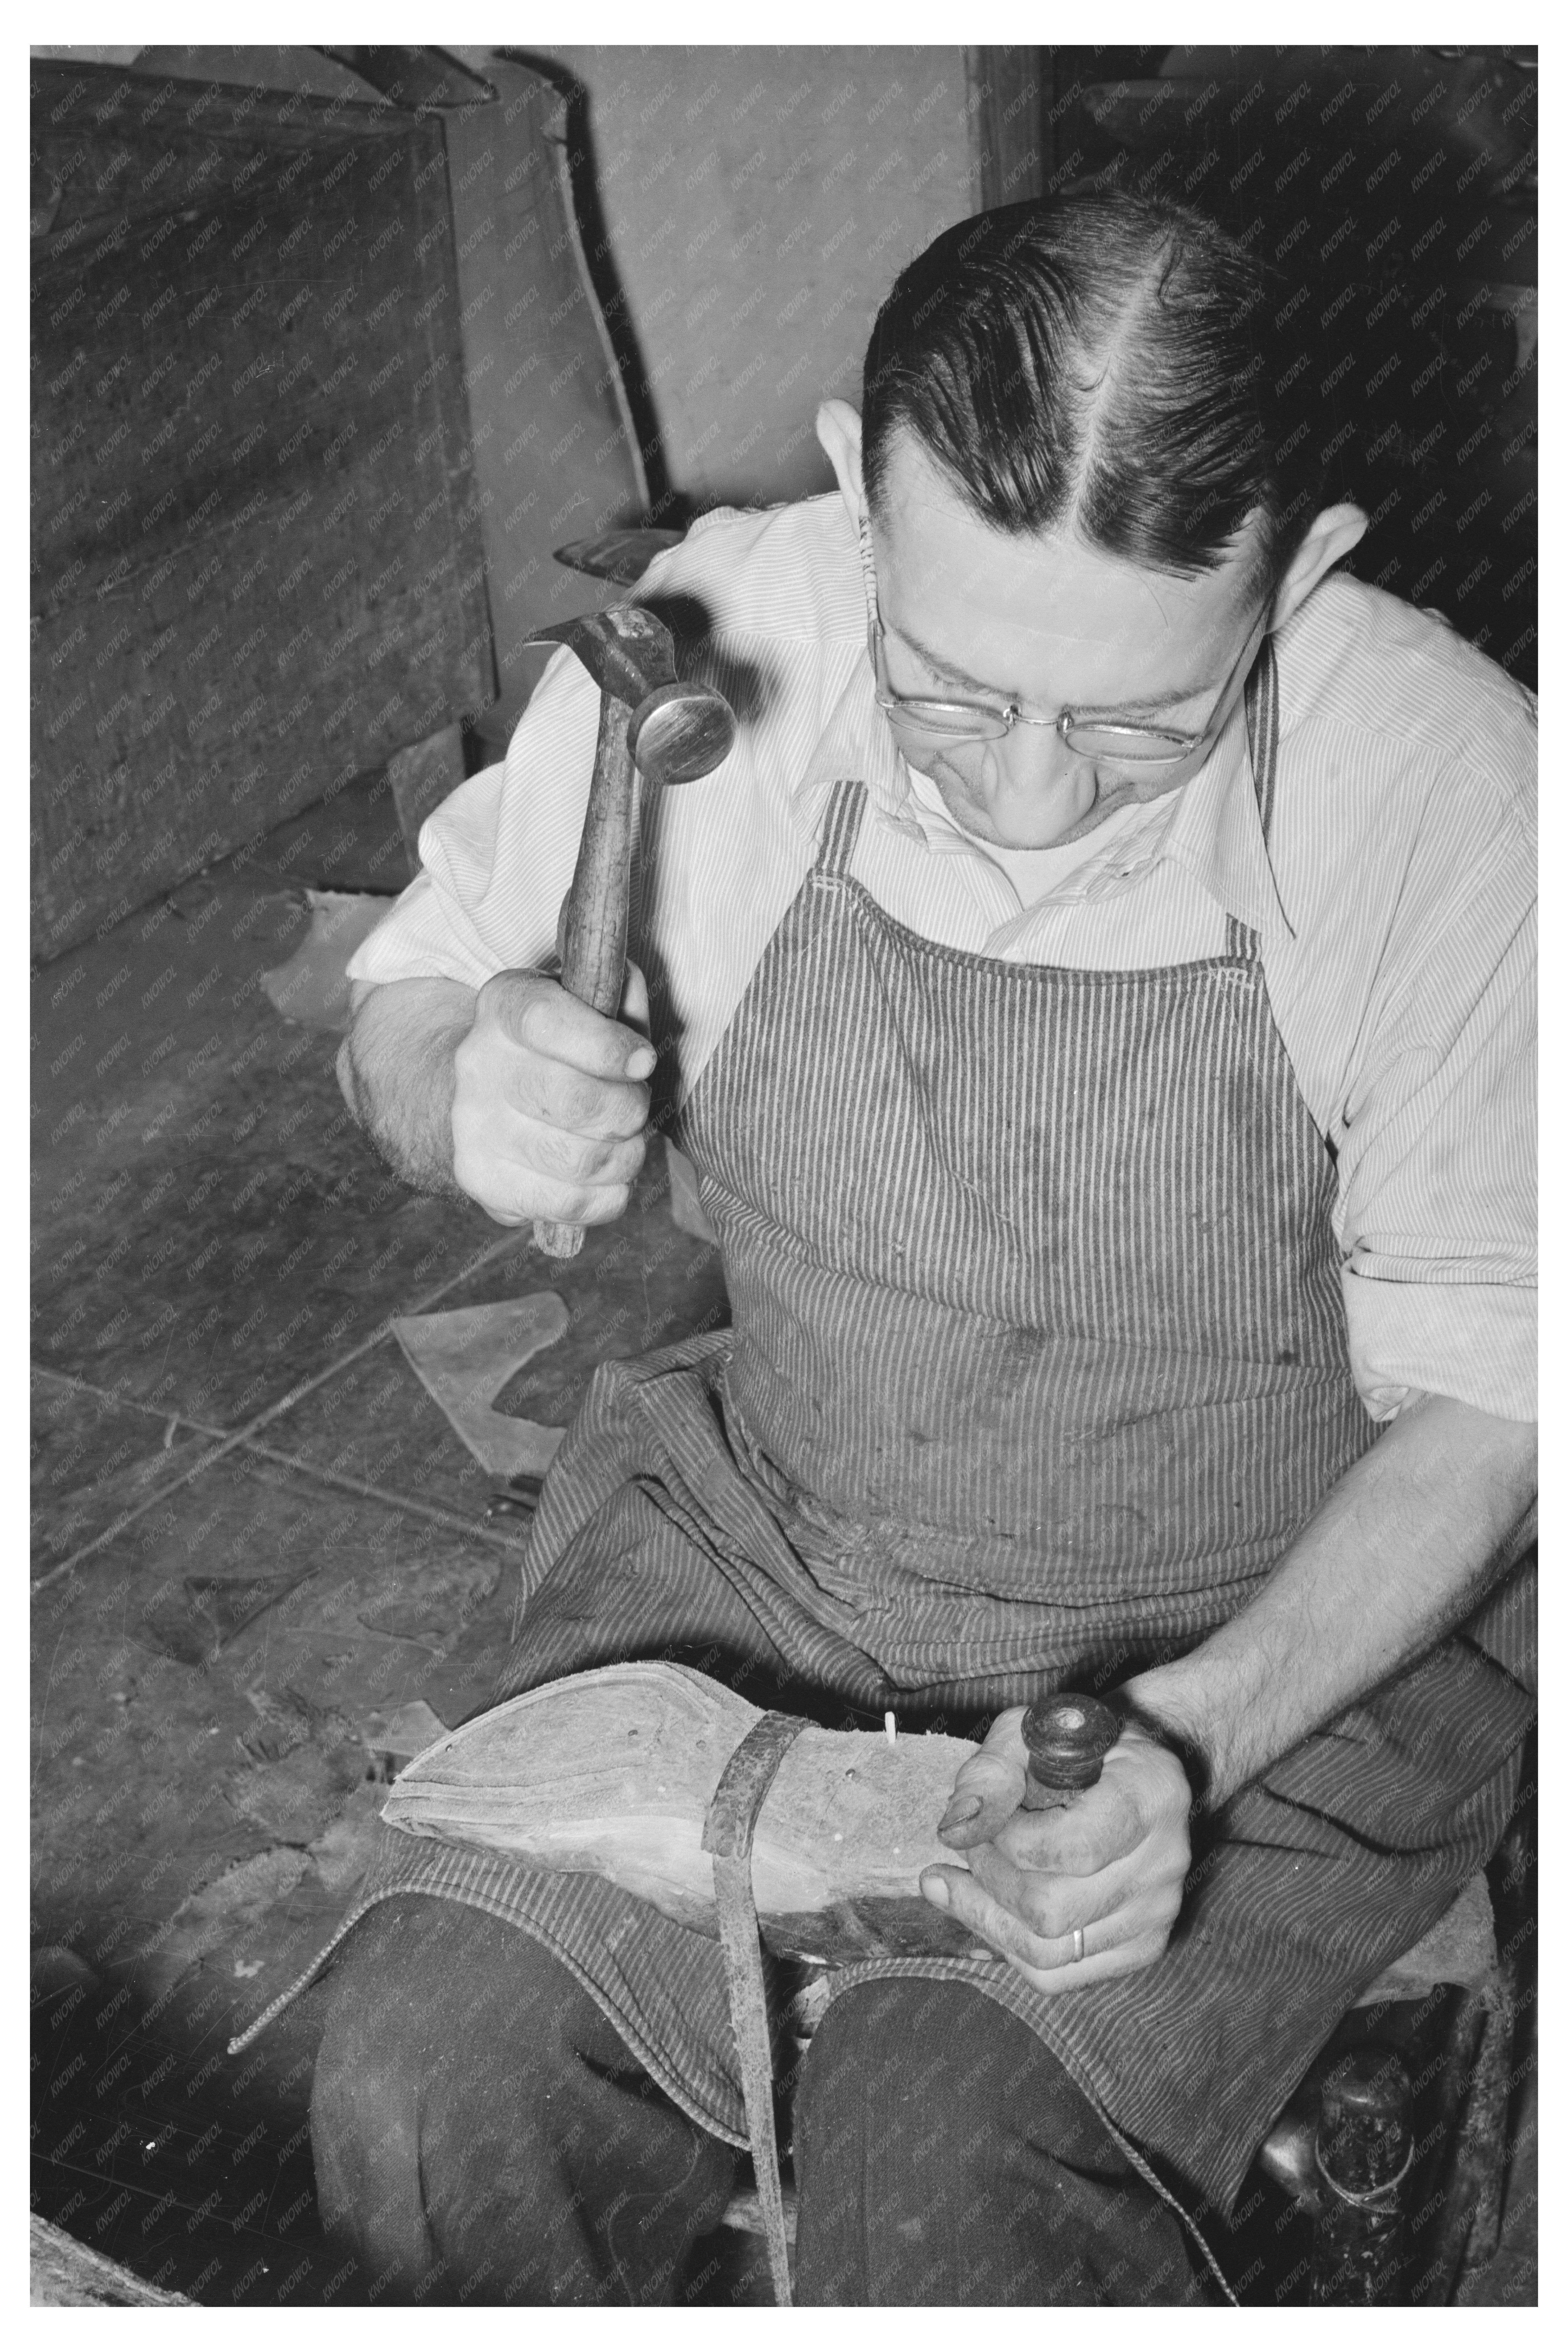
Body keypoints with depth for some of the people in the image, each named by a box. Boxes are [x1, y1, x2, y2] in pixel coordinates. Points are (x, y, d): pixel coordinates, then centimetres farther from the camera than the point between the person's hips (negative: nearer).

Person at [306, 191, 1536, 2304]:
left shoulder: (1446, 788, -21)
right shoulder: (716, 644, -16)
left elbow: (1476, 1405, -11)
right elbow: (404, 1010, 1)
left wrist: (1192, 1734, -26)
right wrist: (464, 1095, -24)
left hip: (1285, 1648, -2)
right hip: (760, 1553, 3)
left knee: (948, 2183, -25)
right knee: (429, 2073, -18)